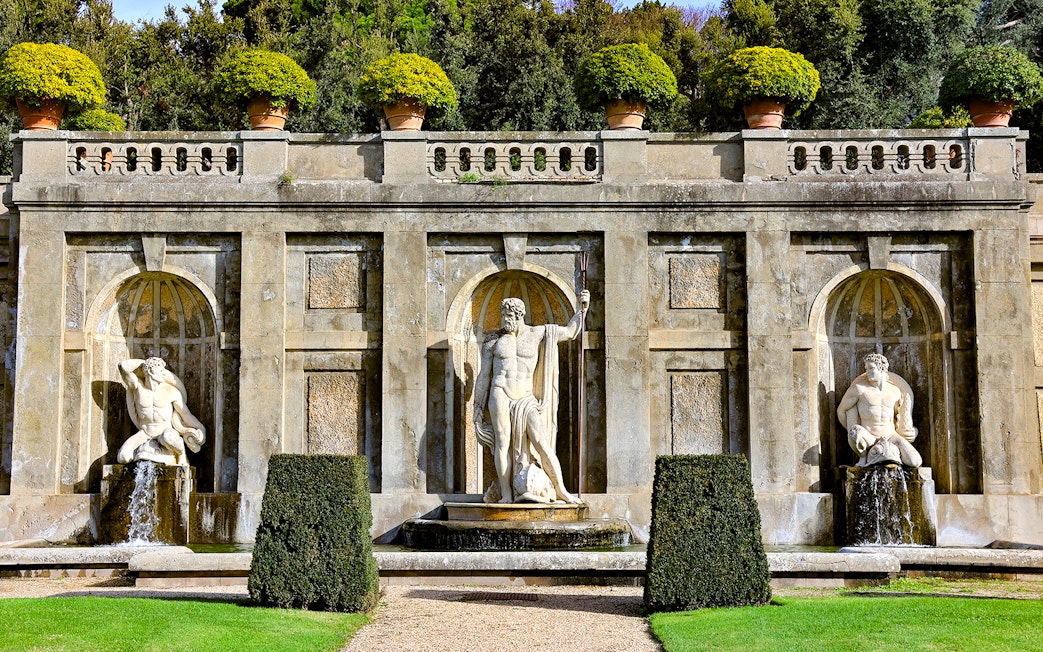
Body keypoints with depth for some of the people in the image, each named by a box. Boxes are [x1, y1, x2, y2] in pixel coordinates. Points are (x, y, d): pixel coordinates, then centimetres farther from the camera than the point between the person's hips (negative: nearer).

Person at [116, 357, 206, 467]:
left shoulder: (171, 391, -5)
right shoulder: (138, 386, -4)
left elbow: (185, 414, 1)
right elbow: (123, 366, -12)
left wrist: (200, 428, -1)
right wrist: (145, 364, -2)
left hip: (166, 432, -2)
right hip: (144, 434, 2)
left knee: (167, 437, -42)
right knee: (123, 458, -25)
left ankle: (181, 454, -12)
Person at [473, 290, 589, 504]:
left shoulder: (537, 334, 9)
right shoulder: (494, 340, 8)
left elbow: (569, 332, 15)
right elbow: (484, 376, 11)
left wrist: (582, 309, 5)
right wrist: (478, 407, 9)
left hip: (526, 400, 0)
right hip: (500, 396, 0)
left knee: (542, 443, -9)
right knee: (503, 443, -8)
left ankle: (561, 490, -2)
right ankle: (506, 495, -7)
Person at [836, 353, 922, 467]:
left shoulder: (895, 391, 7)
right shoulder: (859, 388, -3)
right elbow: (841, 410, 6)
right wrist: (853, 432, 3)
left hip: (890, 436, 2)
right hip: (869, 437, -2)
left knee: (915, 462, -23)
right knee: (855, 432, -41)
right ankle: (863, 456, -8)